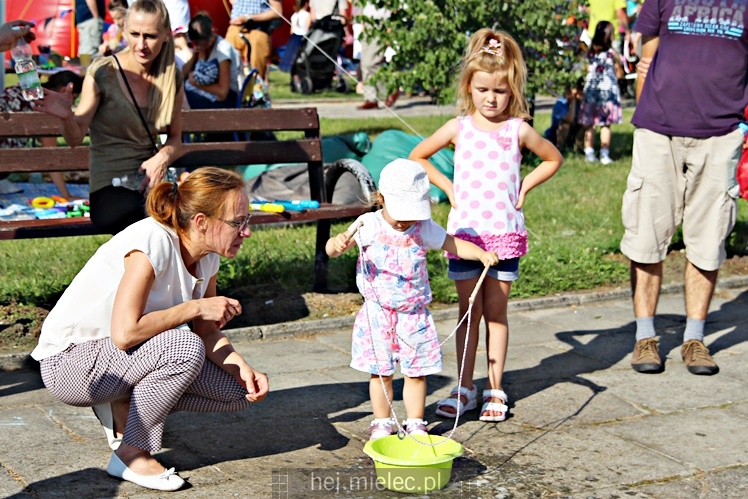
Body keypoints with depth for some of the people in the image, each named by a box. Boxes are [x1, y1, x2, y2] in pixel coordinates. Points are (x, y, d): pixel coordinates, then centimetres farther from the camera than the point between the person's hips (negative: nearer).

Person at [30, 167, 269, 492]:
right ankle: (131, 455, -14)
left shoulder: (207, 254, -3)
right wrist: (196, 307, -25)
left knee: (238, 392, -3)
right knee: (184, 348, -33)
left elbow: (207, 333, 1)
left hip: (126, 356, 8)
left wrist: (243, 368, -16)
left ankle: (124, 407, 9)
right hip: (69, 361, -8)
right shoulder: (153, 243, -28)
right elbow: (124, 333, -34)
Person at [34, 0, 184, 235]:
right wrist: (66, 116, -28)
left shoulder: (172, 78, 7)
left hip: (150, 183, 4)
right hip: (108, 190, -4)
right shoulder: (102, 72, -5)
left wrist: (163, 157, -5)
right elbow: (75, 138, -5)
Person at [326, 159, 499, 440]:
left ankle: (416, 423, 22)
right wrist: (337, 243, -43)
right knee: (381, 372, 6)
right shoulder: (370, 226, -11)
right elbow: (335, 248, -18)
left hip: (414, 314, 2)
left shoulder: (424, 228, -2)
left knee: (416, 372, 8)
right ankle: (382, 422, 22)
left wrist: (482, 254, -10)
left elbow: (453, 245, 6)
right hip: (378, 314, -2)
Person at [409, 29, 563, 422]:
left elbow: (553, 159, 15)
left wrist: (524, 186, 4)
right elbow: (417, 157, 12)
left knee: (496, 312, 6)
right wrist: (447, 187, 3)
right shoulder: (458, 128, 1)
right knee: (469, 311, 6)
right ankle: (465, 388, 14)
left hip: (505, 233, 0)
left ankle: (495, 389, 14)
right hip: (464, 231, 0)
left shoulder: (518, 130, 1)